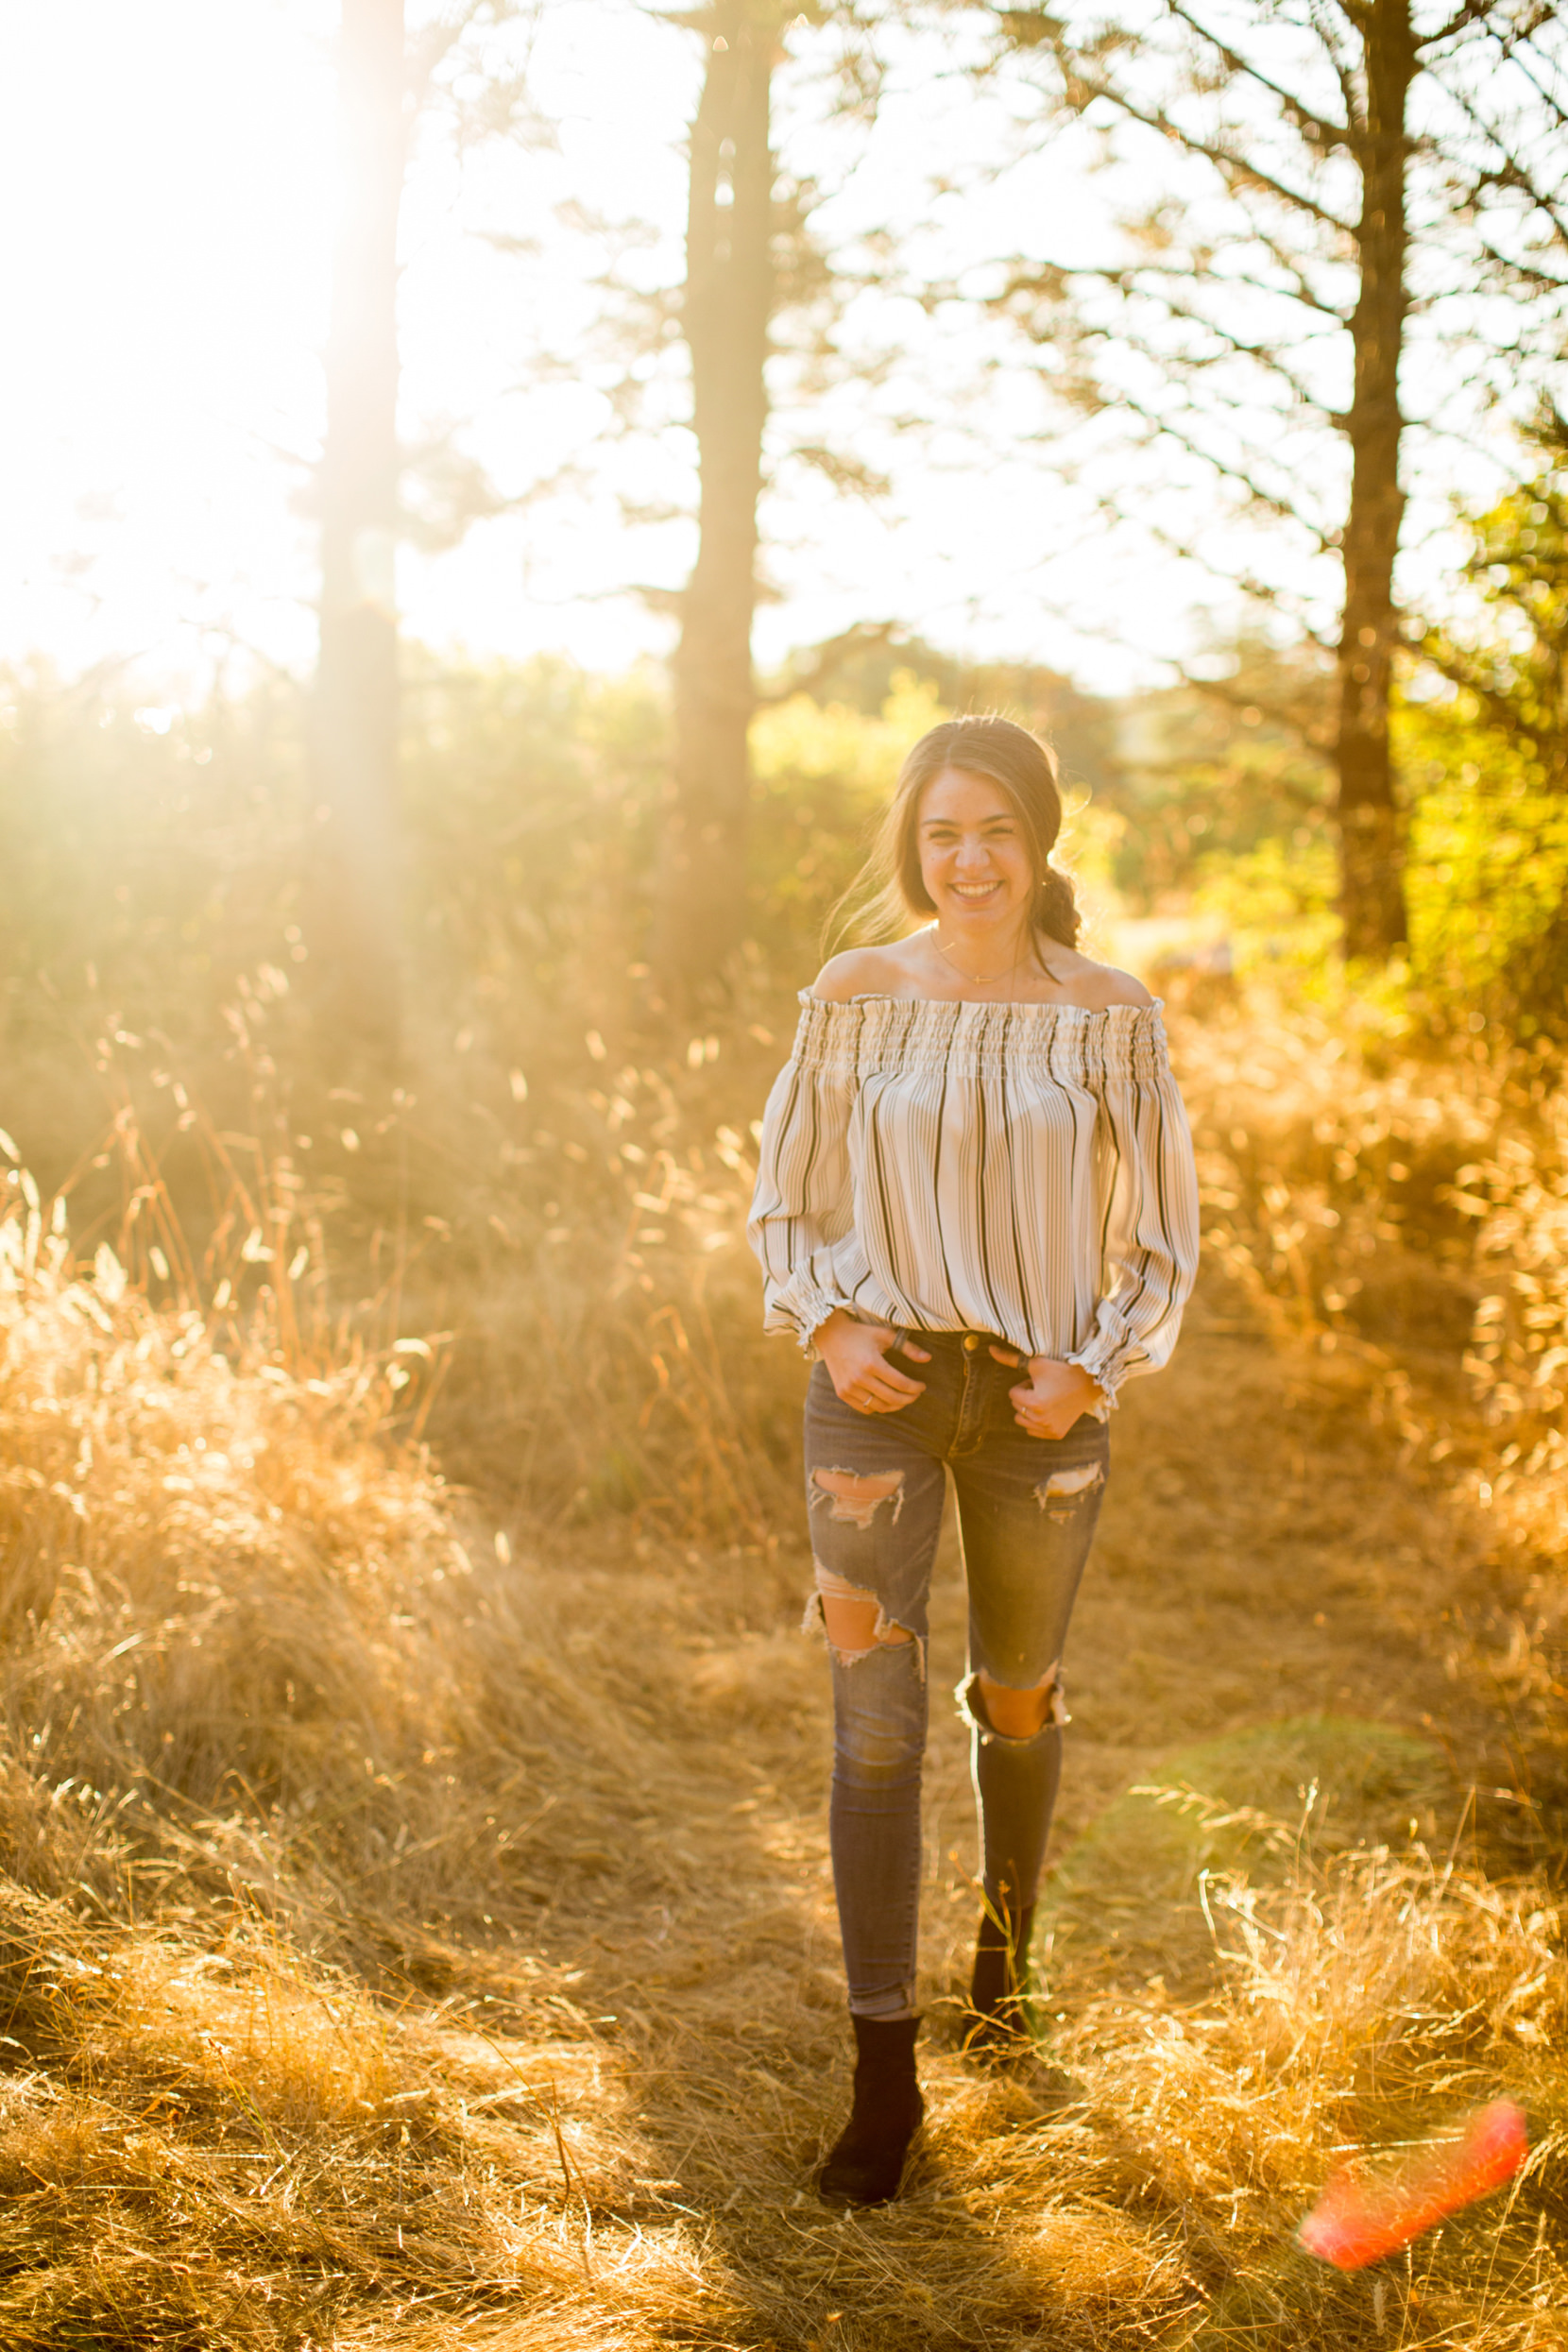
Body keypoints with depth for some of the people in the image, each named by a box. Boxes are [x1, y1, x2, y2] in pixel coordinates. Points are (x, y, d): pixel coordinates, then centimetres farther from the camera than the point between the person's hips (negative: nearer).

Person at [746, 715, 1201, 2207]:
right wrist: (829, 1326, -10)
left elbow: (1163, 1236, 4)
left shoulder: (1111, 1019, -3)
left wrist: (1093, 1368, -9)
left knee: (1017, 1700, 17)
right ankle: (884, 2072, 2)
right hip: (879, 1386, -1)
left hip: (1042, 1402, 1)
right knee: (873, 1722, -6)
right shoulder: (853, 1000, -2)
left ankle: (1005, 1937, 46)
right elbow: (783, 1202, 6)